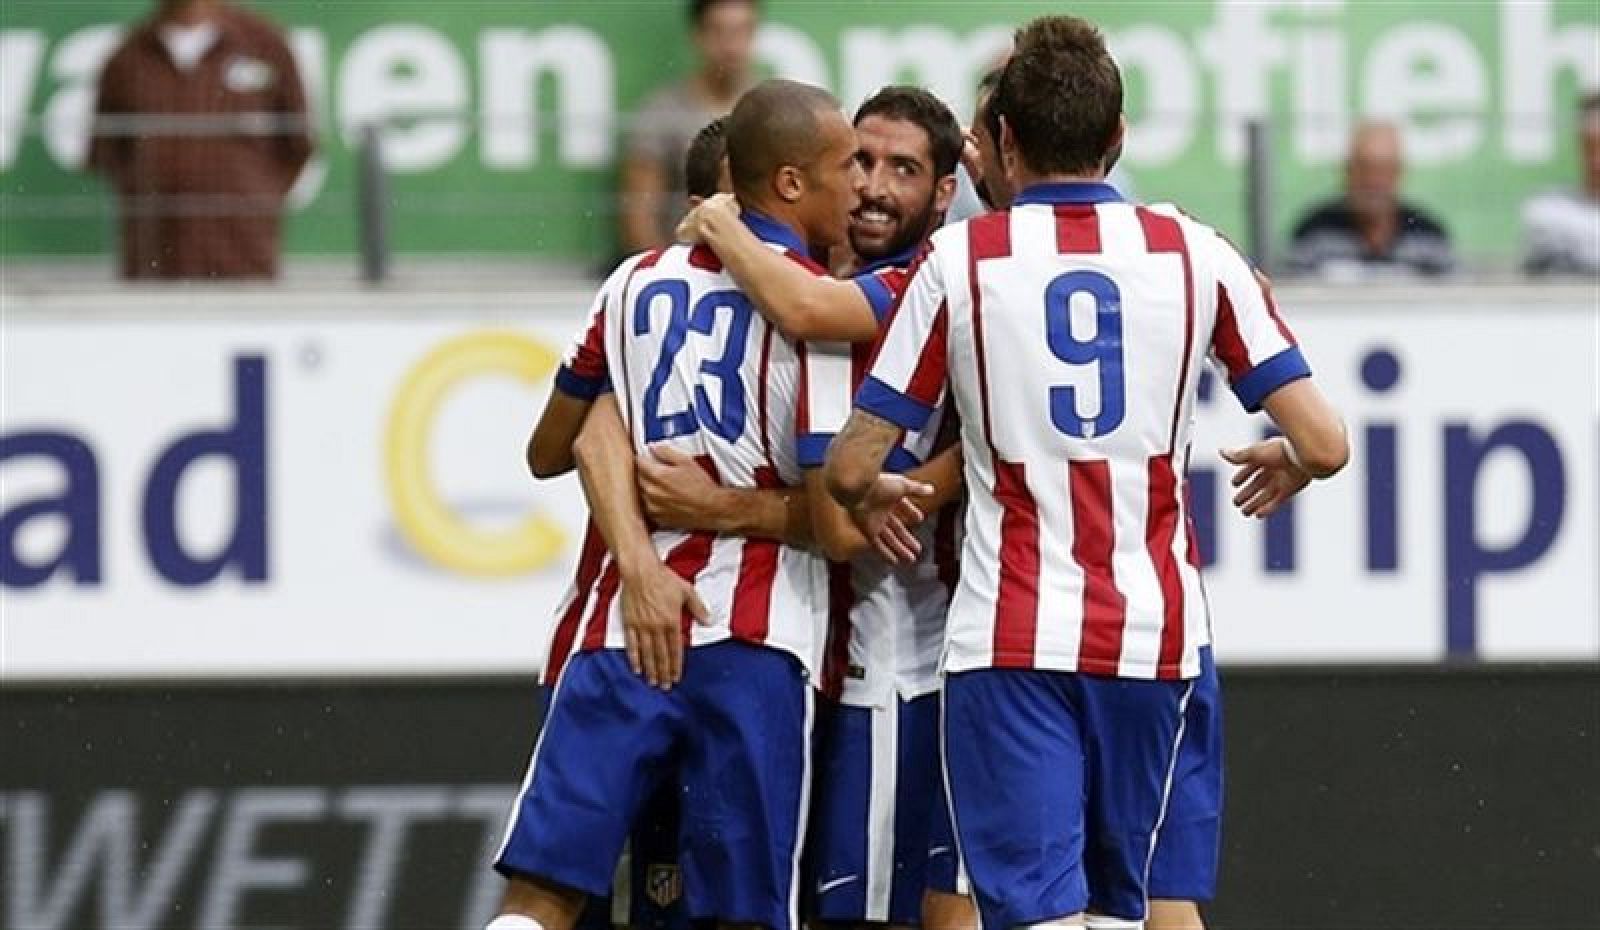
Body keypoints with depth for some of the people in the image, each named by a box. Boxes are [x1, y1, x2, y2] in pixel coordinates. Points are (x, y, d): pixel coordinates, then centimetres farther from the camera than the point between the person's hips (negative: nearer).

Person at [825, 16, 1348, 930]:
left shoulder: (960, 259, -2)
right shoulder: (1195, 254, 2)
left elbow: (851, 470, 0)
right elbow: (1325, 443, -1)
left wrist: (882, 502, 24)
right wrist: (1284, 464, 23)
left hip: (1011, 645, -2)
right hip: (1155, 636, 3)